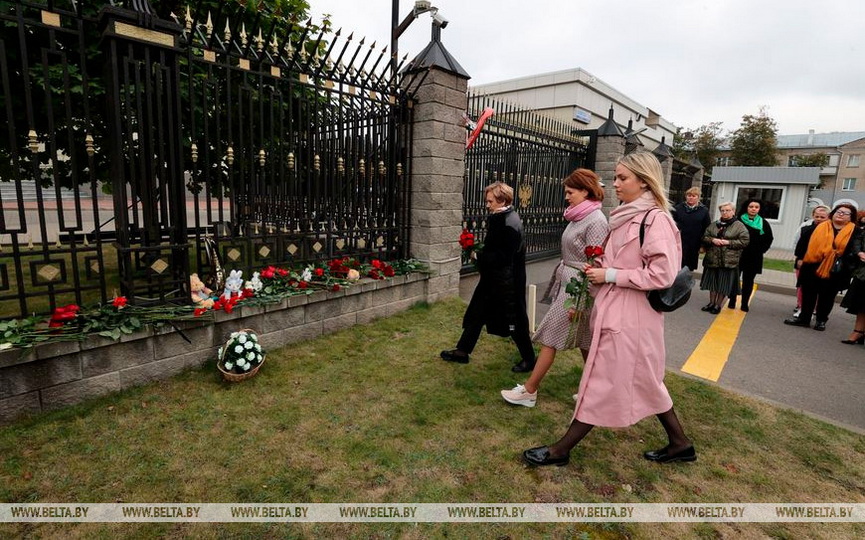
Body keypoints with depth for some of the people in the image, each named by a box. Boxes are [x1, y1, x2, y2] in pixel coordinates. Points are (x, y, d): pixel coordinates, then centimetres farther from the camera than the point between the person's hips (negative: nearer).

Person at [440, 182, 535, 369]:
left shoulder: (510, 224, -22)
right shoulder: (500, 218, 8)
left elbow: (503, 257, -25)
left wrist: (479, 256, -18)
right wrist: (481, 252, 1)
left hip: (506, 283, -10)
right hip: (493, 279, 10)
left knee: (514, 321, 5)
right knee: (476, 313, 16)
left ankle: (529, 359, 24)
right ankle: (462, 351, 29)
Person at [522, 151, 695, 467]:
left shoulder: (655, 219, -16)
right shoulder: (628, 217, 11)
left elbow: (662, 274, -24)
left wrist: (610, 275, -19)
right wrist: (600, 268, 4)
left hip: (628, 318, -9)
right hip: (616, 312, 10)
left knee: (602, 383, 1)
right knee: (643, 382, 20)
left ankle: (561, 450, 13)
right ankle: (680, 444, 37)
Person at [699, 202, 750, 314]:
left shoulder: (739, 226, -1)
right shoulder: (714, 225, 10)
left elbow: (745, 241, -6)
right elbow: (705, 237, 10)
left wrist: (728, 242, -16)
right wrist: (712, 240, -11)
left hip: (728, 261, -4)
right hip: (712, 259, 4)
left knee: (724, 284, 2)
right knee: (712, 281, 12)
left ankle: (718, 305, 15)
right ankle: (711, 303, 25)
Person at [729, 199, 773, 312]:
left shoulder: (763, 223, 5)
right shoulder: (739, 220, -2)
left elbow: (769, 239, 10)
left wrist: (761, 250, 0)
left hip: (754, 258, 2)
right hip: (738, 255, -2)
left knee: (748, 281, 7)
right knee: (734, 278, 3)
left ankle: (745, 303, 12)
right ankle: (732, 301, 11)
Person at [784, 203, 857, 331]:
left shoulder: (854, 231, 2)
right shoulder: (819, 227, 4)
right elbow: (803, 241, 7)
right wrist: (800, 258, 2)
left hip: (833, 271, -1)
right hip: (812, 267, 1)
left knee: (827, 297, 8)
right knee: (808, 294, 8)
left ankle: (821, 320, 21)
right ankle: (804, 318, 18)